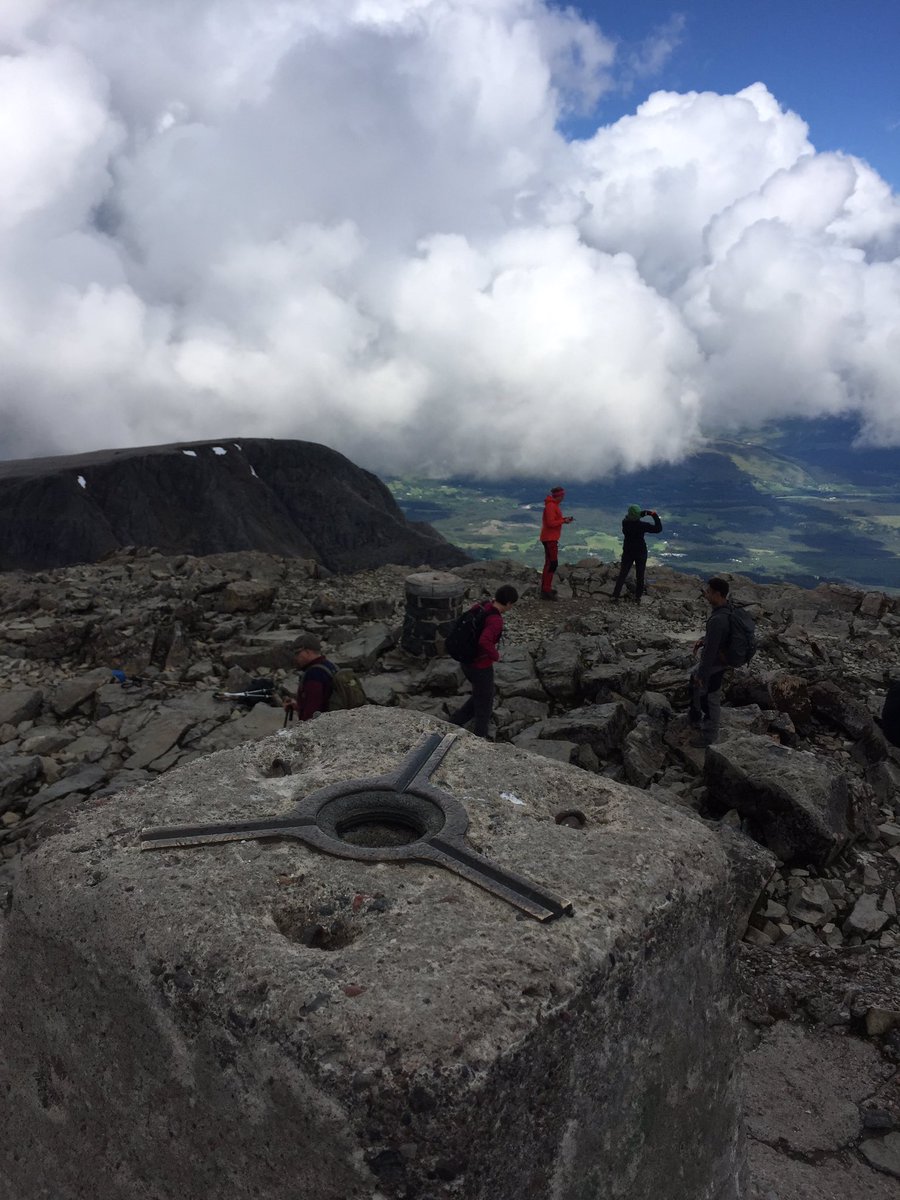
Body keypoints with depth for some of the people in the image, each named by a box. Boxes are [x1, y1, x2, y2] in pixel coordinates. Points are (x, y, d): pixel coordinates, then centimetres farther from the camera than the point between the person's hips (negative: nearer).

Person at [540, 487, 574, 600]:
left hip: (551, 538, 11)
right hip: (550, 538, -11)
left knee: (549, 563, 16)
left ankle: (545, 588, 23)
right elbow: (550, 523, -22)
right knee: (553, 563, -11)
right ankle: (546, 590, -11)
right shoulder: (550, 506, -17)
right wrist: (563, 521, -15)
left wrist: (564, 519, 3)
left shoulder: (554, 505, 14)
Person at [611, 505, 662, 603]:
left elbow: (633, 517, 8)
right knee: (640, 576, 13)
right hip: (641, 553, -2)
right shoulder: (643, 525, -22)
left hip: (627, 552, 2)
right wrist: (654, 515, -5)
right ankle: (638, 597, 22)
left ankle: (615, 595, 8)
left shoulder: (625, 522, -13)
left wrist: (646, 512, 0)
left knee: (622, 574, 10)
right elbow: (658, 529, -12)